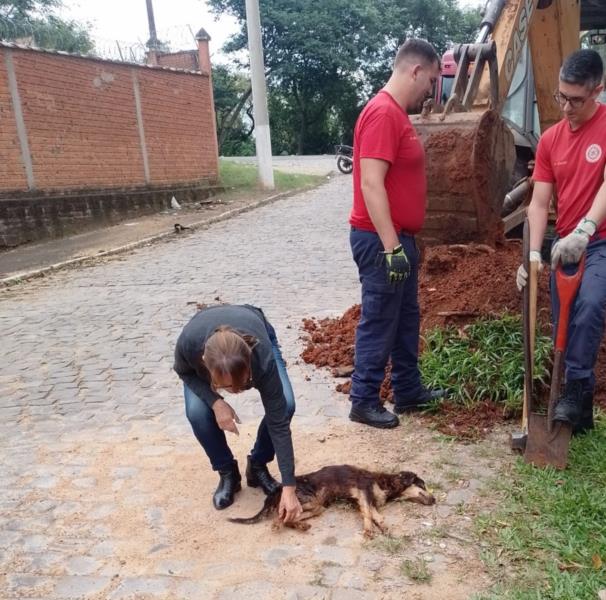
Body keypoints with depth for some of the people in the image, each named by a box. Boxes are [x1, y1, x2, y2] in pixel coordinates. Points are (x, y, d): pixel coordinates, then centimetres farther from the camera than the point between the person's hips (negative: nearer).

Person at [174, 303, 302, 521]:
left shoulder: (262, 357, -43)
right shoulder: (189, 342, -42)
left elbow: (279, 422, -34)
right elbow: (184, 372, -16)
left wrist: (289, 488, -32)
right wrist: (215, 401, -32)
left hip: (259, 333, 0)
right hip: (202, 337, 1)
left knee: (285, 405, -22)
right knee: (196, 412, -23)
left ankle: (258, 467, 5)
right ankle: (227, 473, 3)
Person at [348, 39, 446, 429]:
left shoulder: (397, 114, 15)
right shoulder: (383, 113, -17)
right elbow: (371, 184, -25)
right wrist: (391, 247, -27)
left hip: (399, 238, 10)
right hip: (382, 241, -10)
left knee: (406, 319, 17)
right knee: (379, 324, 0)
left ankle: (409, 391, 30)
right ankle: (364, 401, 13)